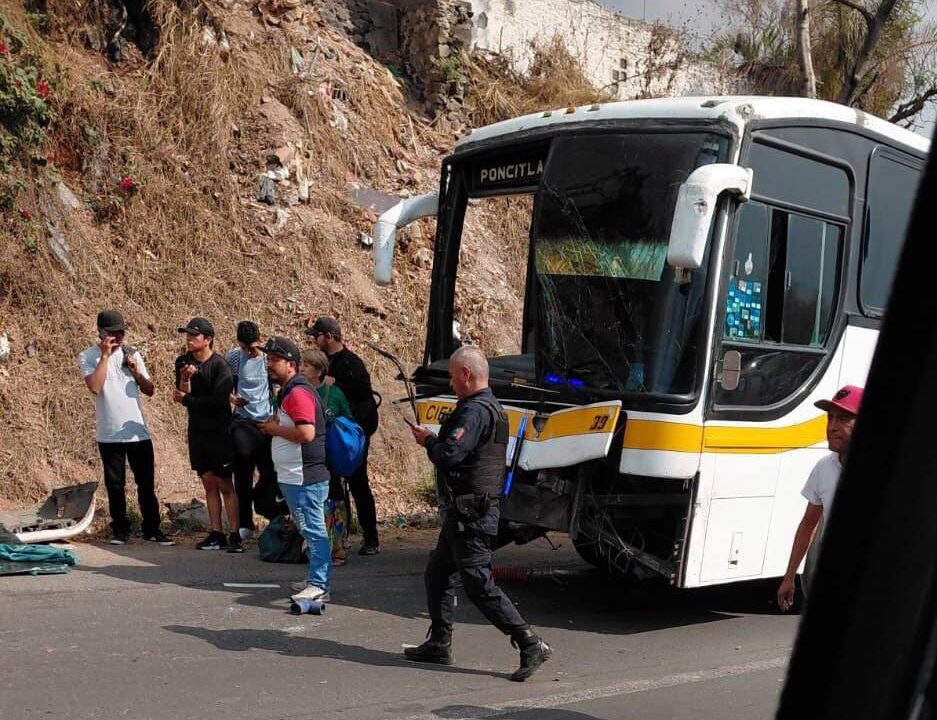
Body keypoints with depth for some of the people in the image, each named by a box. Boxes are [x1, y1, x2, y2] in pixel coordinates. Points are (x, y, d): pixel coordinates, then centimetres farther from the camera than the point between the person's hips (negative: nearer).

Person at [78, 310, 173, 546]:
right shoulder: (88, 356, -2)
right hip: (109, 435, -3)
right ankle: (120, 530, 17)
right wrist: (105, 356, -16)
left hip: (138, 431, 3)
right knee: (115, 485, 5)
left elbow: (150, 391, 8)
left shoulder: (132, 354, 9)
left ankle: (152, 529, 14)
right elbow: (94, 387, -20)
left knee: (147, 483, 5)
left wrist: (136, 372, -10)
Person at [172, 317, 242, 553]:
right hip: (197, 430, 6)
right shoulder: (184, 362, 5)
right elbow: (181, 395, -2)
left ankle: (234, 535, -1)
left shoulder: (219, 365, -13)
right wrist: (184, 378, -21)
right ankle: (216, 534, 13)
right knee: (208, 483, 8)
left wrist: (187, 400, -11)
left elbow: (218, 401, -19)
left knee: (224, 484, -4)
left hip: (219, 431, -6)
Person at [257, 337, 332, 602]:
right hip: (292, 477, 11)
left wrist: (276, 429, -13)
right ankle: (315, 578, 23)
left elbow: (306, 433, -27)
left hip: (304, 478, -11)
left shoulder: (298, 393, -16)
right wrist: (273, 426, 10)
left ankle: (319, 585, -5)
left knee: (313, 530, -7)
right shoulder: (286, 392, 17)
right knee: (310, 530, 16)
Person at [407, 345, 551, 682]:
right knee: (437, 574, 18)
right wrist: (433, 439, 8)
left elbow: (450, 455, -28)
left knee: (479, 584, -8)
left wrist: (428, 440, -9)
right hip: (465, 512, 11)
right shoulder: (491, 408, 16)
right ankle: (439, 644, 25)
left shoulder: (474, 411, -19)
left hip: (470, 515, -11)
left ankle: (530, 644, -7)